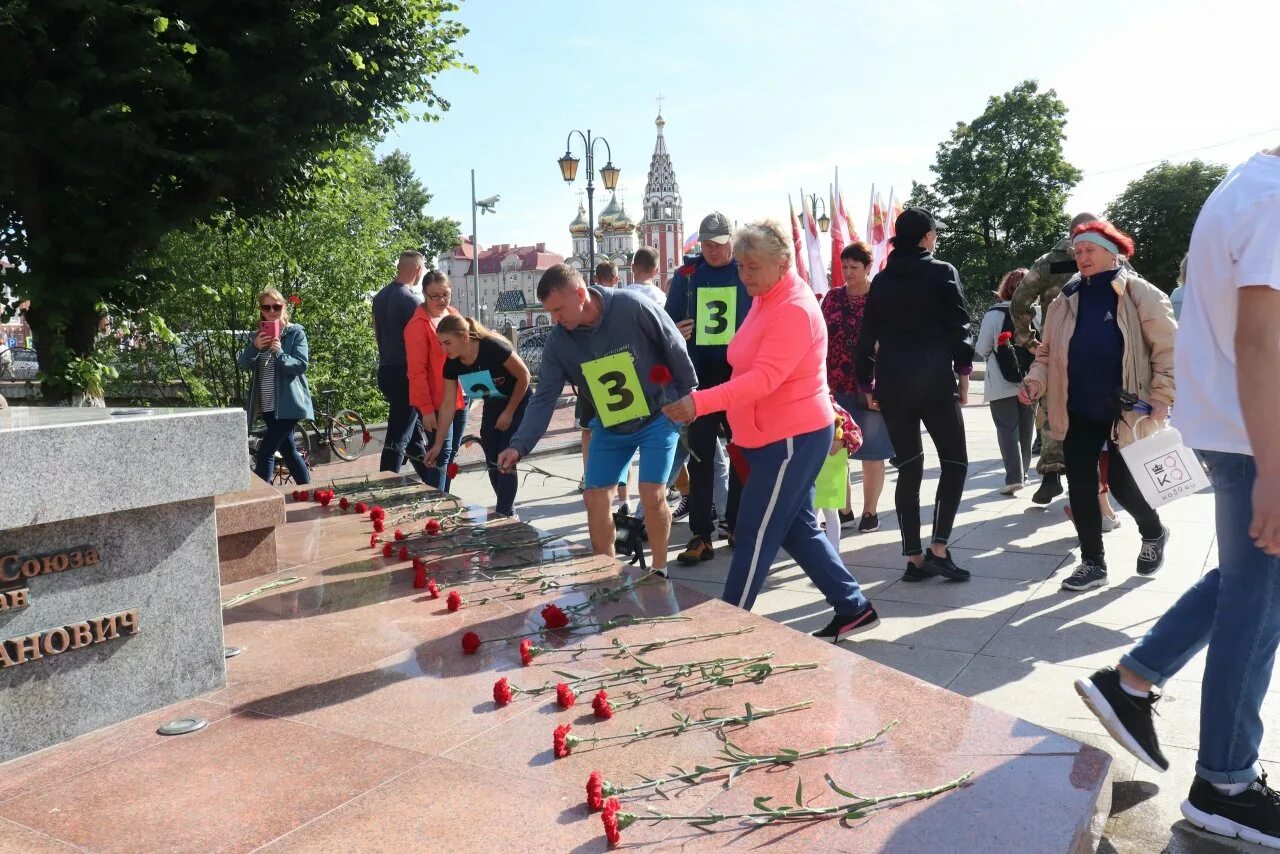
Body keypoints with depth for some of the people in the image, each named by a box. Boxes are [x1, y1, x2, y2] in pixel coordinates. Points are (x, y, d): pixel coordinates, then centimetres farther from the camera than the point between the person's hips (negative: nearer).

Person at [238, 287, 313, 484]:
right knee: (288, 450, 13)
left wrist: (279, 353, -29)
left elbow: (301, 365, -13)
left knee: (265, 452, -12)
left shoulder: (296, 333, -4)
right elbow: (243, 363, -1)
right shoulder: (260, 335, 11)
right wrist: (254, 347, -20)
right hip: (267, 405, 6)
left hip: (288, 404, -6)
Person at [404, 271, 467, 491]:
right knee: (441, 455, -8)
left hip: (458, 398, 7)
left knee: (451, 453, 12)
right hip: (436, 403, -7)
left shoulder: (453, 315, 10)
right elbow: (417, 371, -15)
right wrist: (426, 409, -18)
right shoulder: (418, 325, -11)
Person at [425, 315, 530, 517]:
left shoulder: (493, 348, -31)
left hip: (517, 404, -6)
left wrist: (509, 412, -16)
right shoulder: (452, 364, -14)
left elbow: (524, 376, -19)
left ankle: (504, 514, -3)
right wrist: (438, 444, -6)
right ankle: (508, 510, 19)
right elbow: (448, 404, -7)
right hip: (492, 406, 6)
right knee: (492, 462, 4)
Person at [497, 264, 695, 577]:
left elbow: (677, 352, -13)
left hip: (659, 417, -4)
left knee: (652, 494, -13)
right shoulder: (558, 341, -12)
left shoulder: (633, 308, -24)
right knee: (595, 498, 1)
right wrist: (519, 445, -24)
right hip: (609, 427, 5)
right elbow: (544, 397, -12)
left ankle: (659, 571, 9)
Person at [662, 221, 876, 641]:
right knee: (798, 530, 16)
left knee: (756, 536, -2)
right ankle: (853, 608, 26)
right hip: (778, 437, 10)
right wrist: (740, 432, 15)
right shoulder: (766, 299, 11)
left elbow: (764, 379, -32)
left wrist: (700, 403, -40)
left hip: (794, 438, -10)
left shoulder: (794, 311, -21)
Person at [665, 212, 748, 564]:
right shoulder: (686, 276, 7)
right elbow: (668, 323, 12)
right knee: (700, 456, 2)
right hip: (700, 376, 1)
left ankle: (738, 525, 23)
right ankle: (701, 536, 6)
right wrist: (674, 334, -12)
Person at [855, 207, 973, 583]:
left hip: (892, 383, 4)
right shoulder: (942, 272, -1)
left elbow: (869, 334, 9)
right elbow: (959, 325, -5)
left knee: (908, 467, 8)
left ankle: (914, 558, 8)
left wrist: (866, 382, 14)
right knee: (955, 461, 7)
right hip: (934, 379, -4)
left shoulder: (881, 280, 10)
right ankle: (938, 548, -4)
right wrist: (963, 372, 3)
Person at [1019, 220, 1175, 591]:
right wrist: (1036, 380, -9)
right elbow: (1048, 352, 10)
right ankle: (1092, 562, 15)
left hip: (1124, 412, -4)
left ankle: (1154, 534, 34)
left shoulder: (1140, 295, -6)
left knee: (1122, 483, 1)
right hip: (1077, 412, 4)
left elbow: (1168, 349, -7)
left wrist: (1162, 400, -15)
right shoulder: (1066, 300, 7)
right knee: (1080, 485, 3)